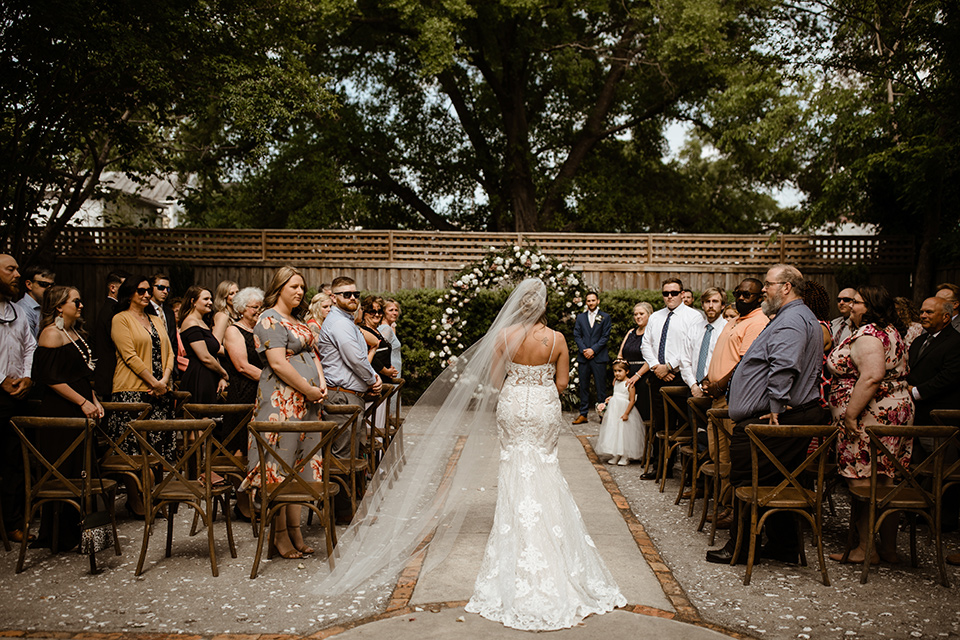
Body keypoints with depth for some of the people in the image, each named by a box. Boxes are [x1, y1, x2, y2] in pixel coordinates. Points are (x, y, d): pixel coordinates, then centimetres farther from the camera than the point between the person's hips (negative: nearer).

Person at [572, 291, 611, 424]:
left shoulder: (605, 317, 6)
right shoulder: (580, 317, 14)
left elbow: (605, 336, -1)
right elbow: (576, 335, 7)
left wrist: (593, 350, -11)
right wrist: (584, 350, -8)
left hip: (599, 357, -3)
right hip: (583, 357, 3)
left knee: (601, 387, -2)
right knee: (584, 387, 5)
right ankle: (583, 414, 10)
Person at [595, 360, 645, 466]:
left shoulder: (629, 383, -13)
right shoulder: (615, 382, 9)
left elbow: (632, 400, -16)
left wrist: (626, 413, -21)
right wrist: (610, 399, 6)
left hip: (624, 409, -7)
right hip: (614, 410, 7)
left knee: (624, 432, -2)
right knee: (614, 432, 9)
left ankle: (625, 457, 8)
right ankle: (615, 456, 17)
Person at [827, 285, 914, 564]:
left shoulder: (867, 334, -15)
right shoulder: (890, 332, 18)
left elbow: (871, 377, -27)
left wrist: (850, 414, -24)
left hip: (870, 417, -11)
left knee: (862, 483, -5)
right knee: (884, 483, 13)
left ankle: (866, 549, 1)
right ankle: (888, 547, 19)